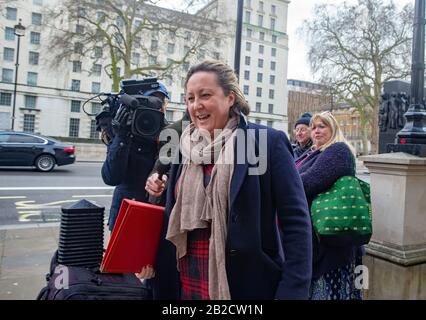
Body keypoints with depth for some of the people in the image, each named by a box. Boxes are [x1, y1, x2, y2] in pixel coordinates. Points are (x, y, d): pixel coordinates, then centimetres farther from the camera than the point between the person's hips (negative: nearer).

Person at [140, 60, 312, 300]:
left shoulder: (269, 142, -11)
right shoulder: (186, 149, 3)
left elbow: (296, 224, -12)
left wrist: (292, 292, -18)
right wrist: (152, 259, -2)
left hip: (248, 286, -4)